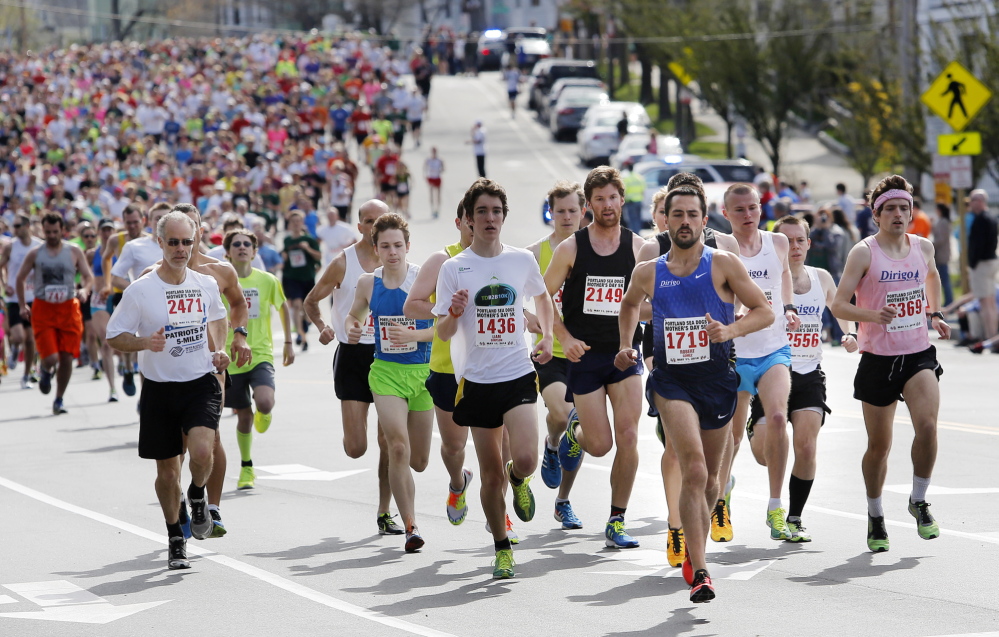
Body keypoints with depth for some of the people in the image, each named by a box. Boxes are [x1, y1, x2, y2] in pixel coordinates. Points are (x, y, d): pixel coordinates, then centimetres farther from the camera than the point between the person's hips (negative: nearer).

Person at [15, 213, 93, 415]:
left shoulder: (74, 252, 3)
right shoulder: (35, 254, 2)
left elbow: (89, 277, 3)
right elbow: (20, 279, 12)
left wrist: (85, 290, -19)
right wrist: (23, 305, 8)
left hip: (68, 309, 1)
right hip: (43, 310, -1)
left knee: (67, 358, 0)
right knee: (51, 358, -14)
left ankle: (59, 400, 16)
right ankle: (45, 371, 24)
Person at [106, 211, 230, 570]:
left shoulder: (206, 285, 3)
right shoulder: (141, 291, -7)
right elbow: (114, 337, -4)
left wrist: (218, 352, 9)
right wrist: (145, 342, -22)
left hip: (202, 383, 1)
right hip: (160, 389, -1)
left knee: (201, 451, -23)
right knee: (167, 469, 7)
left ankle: (197, 497, 10)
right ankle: (176, 540, 26)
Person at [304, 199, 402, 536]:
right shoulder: (343, 263, -3)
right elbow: (311, 301, 5)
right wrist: (323, 327, -14)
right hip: (353, 356, -2)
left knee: (389, 443, -1)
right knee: (355, 448, -6)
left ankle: (384, 513, 9)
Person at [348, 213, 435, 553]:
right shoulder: (368, 283, 2)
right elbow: (355, 314, 21)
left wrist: (412, 335, -22)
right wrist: (353, 329, -1)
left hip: (423, 372, -1)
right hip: (386, 372, 1)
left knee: (418, 461, 8)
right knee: (398, 448, -17)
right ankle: (410, 527, -10)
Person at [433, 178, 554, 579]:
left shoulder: (522, 260, 4)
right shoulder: (454, 268, -2)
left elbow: (542, 297, 25)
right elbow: (443, 333, -1)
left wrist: (547, 337, 11)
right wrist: (454, 312, -22)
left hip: (519, 375, 0)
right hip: (477, 380, 0)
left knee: (525, 459, -18)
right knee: (491, 473, 3)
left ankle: (518, 481, 19)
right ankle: (502, 548, 22)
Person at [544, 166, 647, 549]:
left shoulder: (638, 248, 1)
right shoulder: (571, 249, -2)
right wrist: (565, 338, -9)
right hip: (583, 356, -1)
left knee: (627, 438, -10)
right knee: (600, 445, -2)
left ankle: (616, 523, 2)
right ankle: (576, 430, 36)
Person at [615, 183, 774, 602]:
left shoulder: (723, 265, -4)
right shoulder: (648, 273, 3)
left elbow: (765, 312, -3)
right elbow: (629, 305, 25)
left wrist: (731, 330, -19)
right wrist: (626, 346, 12)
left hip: (717, 379, 1)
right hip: (672, 380, -1)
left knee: (709, 477, 15)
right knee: (694, 471, -19)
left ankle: (695, 550, 41)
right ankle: (699, 571, -21)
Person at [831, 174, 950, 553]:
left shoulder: (923, 247, 5)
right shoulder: (864, 252, -9)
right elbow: (839, 305, -14)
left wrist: (934, 314, 19)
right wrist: (874, 315, -30)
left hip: (919, 354, 2)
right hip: (878, 359, -2)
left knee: (927, 425, -21)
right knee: (879, 444, 7)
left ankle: (919, 502, 0)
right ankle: (875, 518, 27)